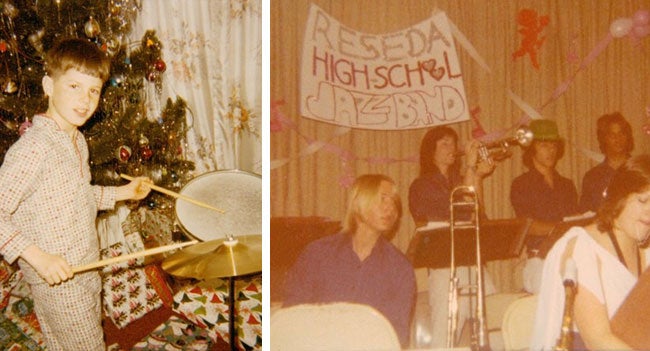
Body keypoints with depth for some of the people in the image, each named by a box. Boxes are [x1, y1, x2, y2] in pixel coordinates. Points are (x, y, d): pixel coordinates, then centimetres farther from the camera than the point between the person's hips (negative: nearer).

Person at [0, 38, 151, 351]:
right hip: (56, 280, -9)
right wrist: (36, 256, -32)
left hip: (86, 270, 9)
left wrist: (121, 193, 10)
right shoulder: (33, 147, -25)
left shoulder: (76, 140, 5)